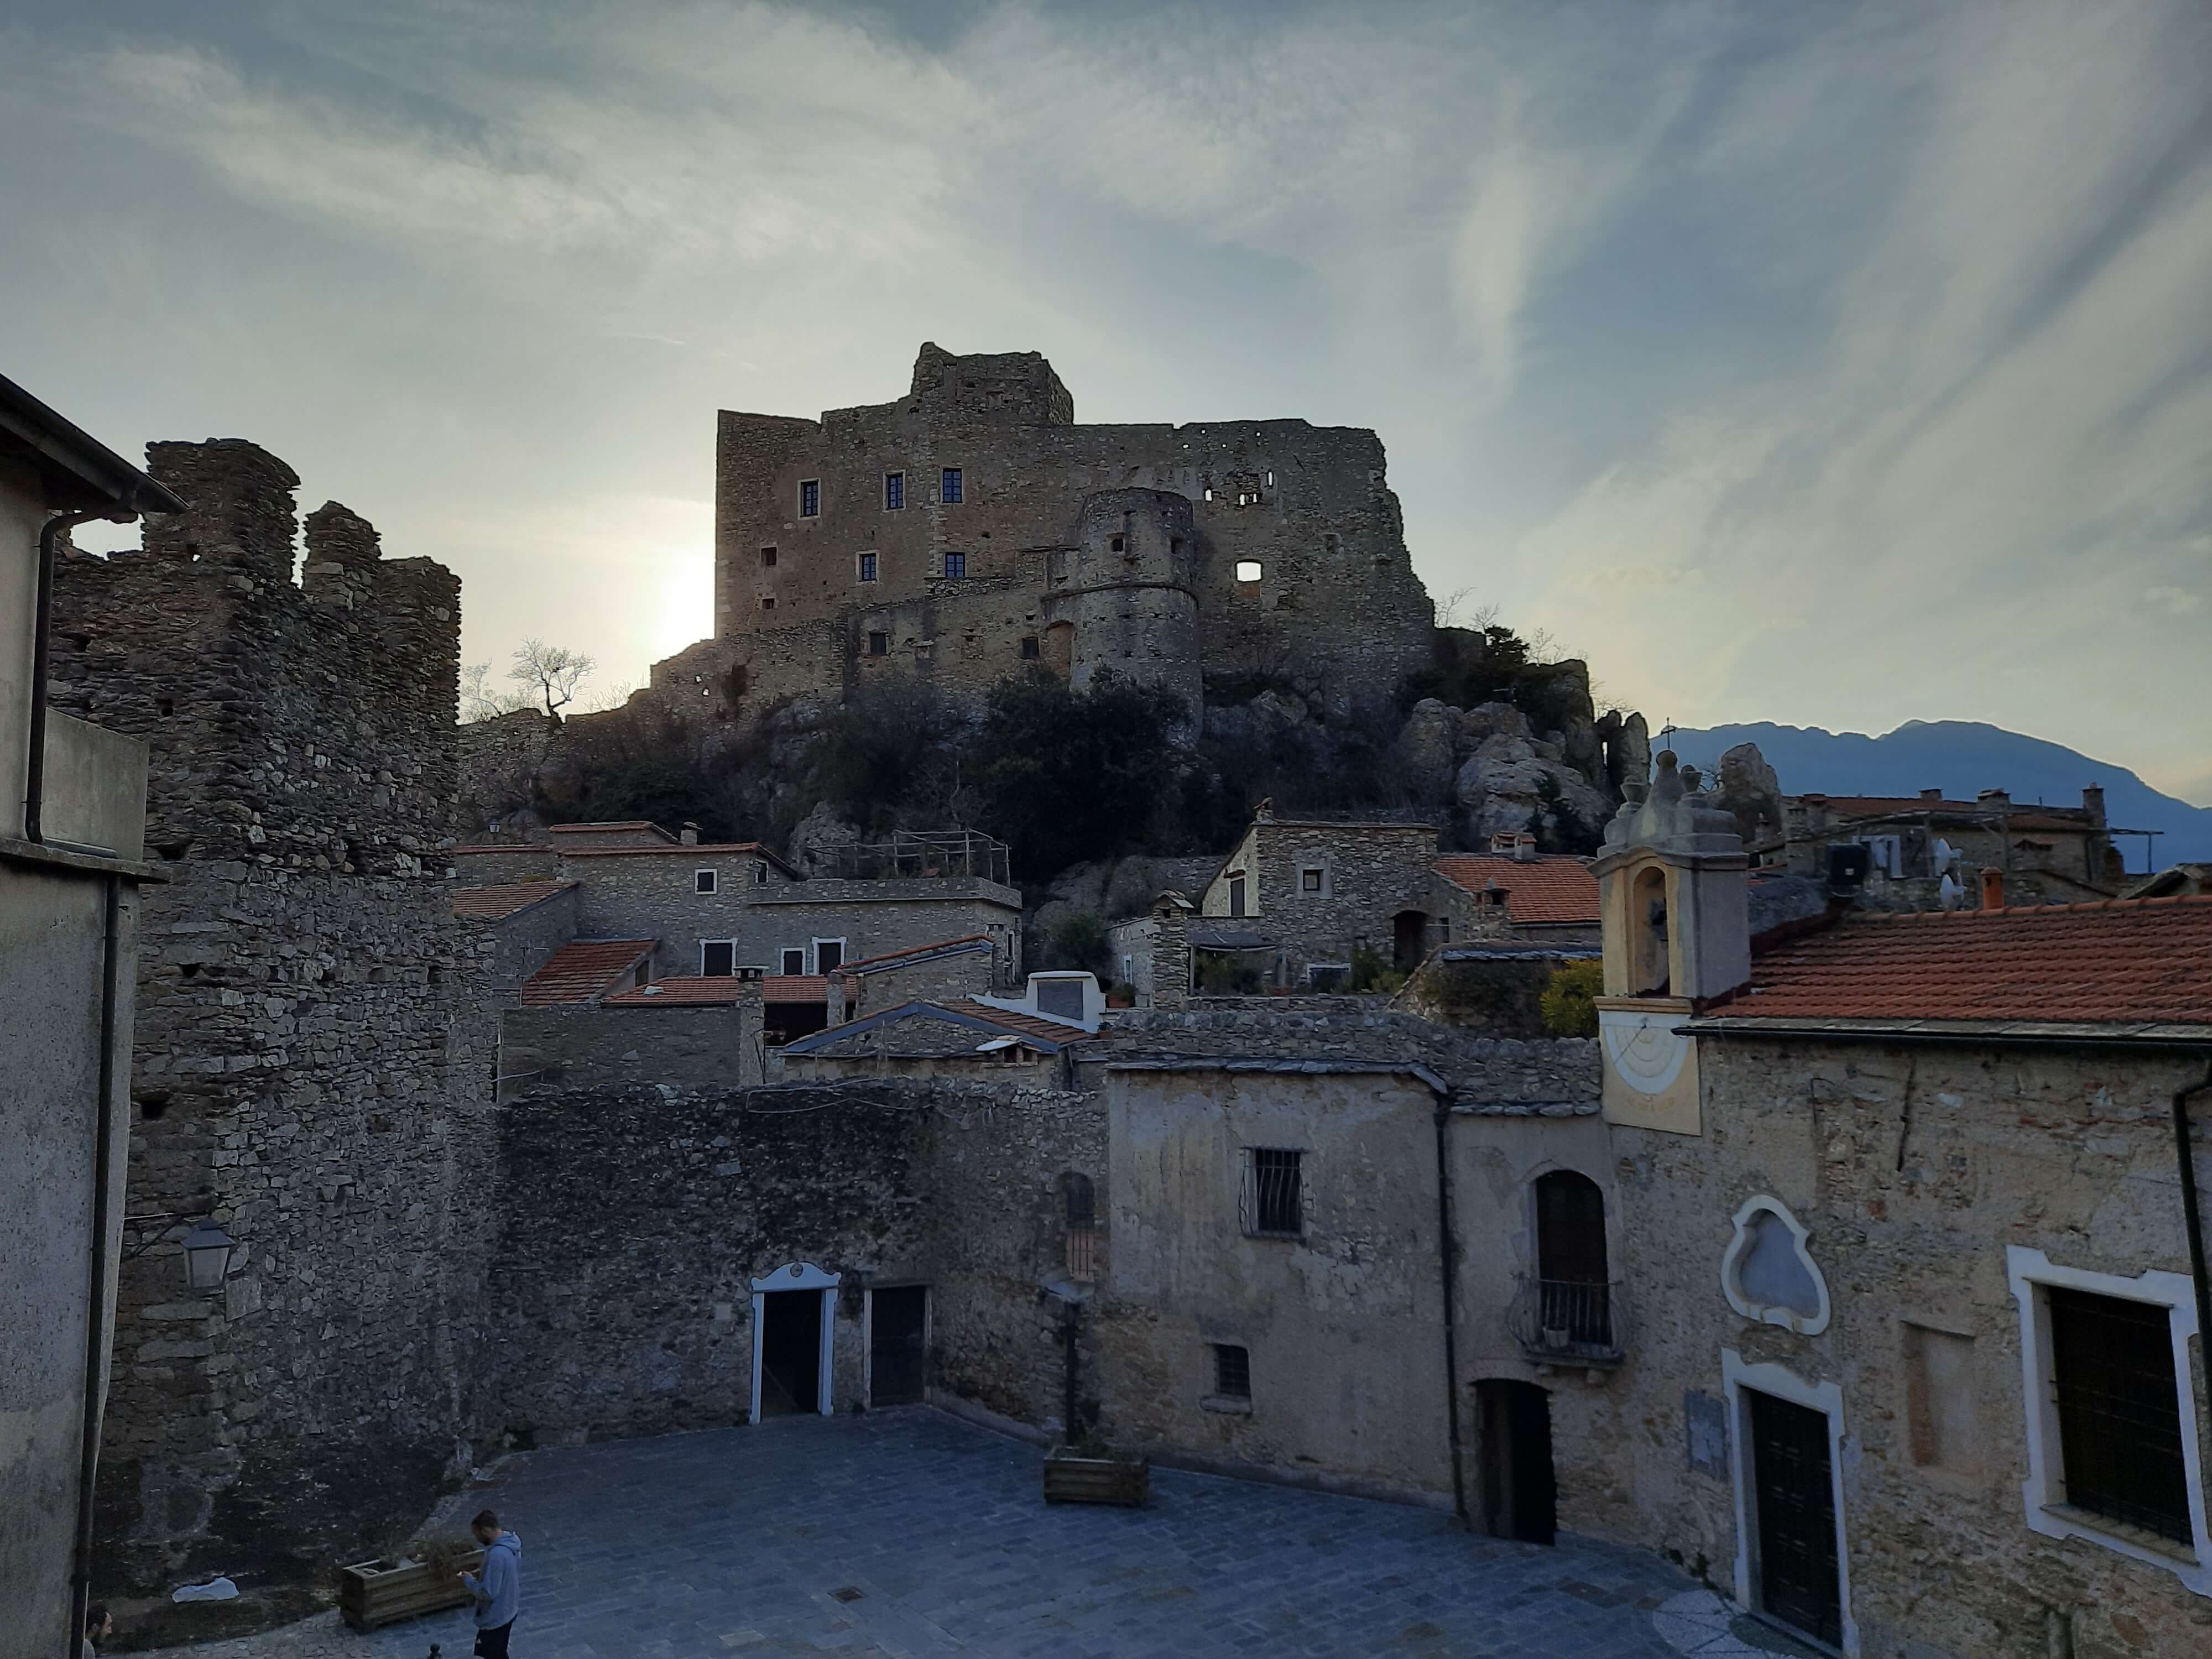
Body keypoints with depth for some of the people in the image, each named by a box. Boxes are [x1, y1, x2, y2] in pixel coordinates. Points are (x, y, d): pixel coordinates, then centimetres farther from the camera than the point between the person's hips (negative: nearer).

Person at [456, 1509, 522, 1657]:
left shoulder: (496, 1555, -33)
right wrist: (480, 1576, 10)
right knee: (498, 1654, 26)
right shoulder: (511, 1542, -2)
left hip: (495, 1617, -9)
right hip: (508, 1610, 9)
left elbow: (487, 1593, -28)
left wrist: (469, 1580, -15)